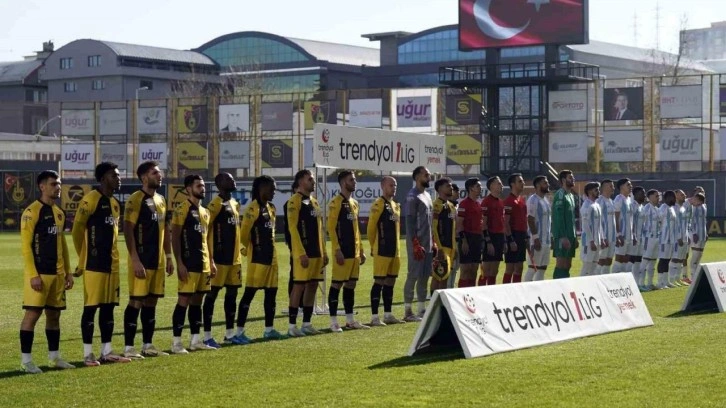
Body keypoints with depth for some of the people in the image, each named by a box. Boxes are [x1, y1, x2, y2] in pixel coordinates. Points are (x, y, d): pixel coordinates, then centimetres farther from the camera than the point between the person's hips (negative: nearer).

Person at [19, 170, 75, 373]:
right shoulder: (32, 212, -10)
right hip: (39, 272, -8)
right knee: (32, 313, -6)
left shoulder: (59, 213, 14)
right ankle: (26, 360, -2)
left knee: (54, 314, 11)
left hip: (57, 272, 8)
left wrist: (68, 271, 16)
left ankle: (54, 357, 19)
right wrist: (33, 275, -18)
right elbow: (25, 245, -13)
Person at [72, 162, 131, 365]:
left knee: (109, 307, 9)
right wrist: (83, 260, -3)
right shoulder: (90, 200, -11)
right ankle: (88, 353, 1)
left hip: (111, 264, 8)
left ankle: (107, 351, 15)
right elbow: (77, 231, -9)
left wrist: (112, 256, 15)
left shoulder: (115, 203, 15)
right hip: (94, 264, -8)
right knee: (91, 307, -3)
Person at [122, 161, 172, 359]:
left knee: (151, 302, 11)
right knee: (136, 302, -6)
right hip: (142, 261, -8)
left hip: (158, 261, 8)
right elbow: (128, 230, -15)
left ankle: (148, 345, 18)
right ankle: (129, 347, -2)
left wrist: (168, 257, 16)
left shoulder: (161, 200, 14)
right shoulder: (135, 200, -10)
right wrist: (135, 260, -20)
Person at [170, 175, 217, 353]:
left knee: (197, 301, 11)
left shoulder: (205, 212, 17)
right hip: (189, 264, -8)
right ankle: (176, 342, -5)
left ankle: (195, 340, 17)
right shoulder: (182, 210, -9)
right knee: (184, 301, -7)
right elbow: (175, 238, -12)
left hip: (204, 264, 8)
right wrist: (179, 263, -18)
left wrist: (211, 261, 15)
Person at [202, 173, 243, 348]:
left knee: (232, 293, 12)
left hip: (234, 257, 9)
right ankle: (207, 336, -1)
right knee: (212, 294, -4)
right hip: (219, 258, -9)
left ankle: (229, 334, 21)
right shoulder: (216, 204, -12)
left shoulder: (235, 204, 16)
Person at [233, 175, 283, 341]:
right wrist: (252, 248, 1)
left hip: (271, 256, 9)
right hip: (257, 258, -9)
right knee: (249, 293, -6)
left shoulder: (271, 208, 13)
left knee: (271, 292, 12)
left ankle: (269, 329, 21)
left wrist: (269, 247, 12)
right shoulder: (253, 208, -15)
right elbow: (244, 233, -15)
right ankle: (240, 332, -4)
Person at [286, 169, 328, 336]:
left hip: (316, 252, 8)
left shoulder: (314, 202, 18)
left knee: (312, 286, 9)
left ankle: (307, 323, 16)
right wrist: (301, 253, -20)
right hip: (303, 252, -8)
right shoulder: (295, 201, -9)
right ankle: (292, 326, -4)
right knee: (299, 286, -8)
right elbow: (293, 228, -15)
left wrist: (324, 252, 16)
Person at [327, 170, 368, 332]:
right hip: (343, 252, -8)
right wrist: (337, 250, -18)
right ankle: (333, 322, -3)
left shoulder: (354, 203, 17)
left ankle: (350, 320, 17)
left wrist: (361, 250, 17)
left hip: (354, 252, 8)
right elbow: (331, 228, -13)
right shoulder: (336, 203, -9)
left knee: (351, 284, 11)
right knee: (337, 284, -5)